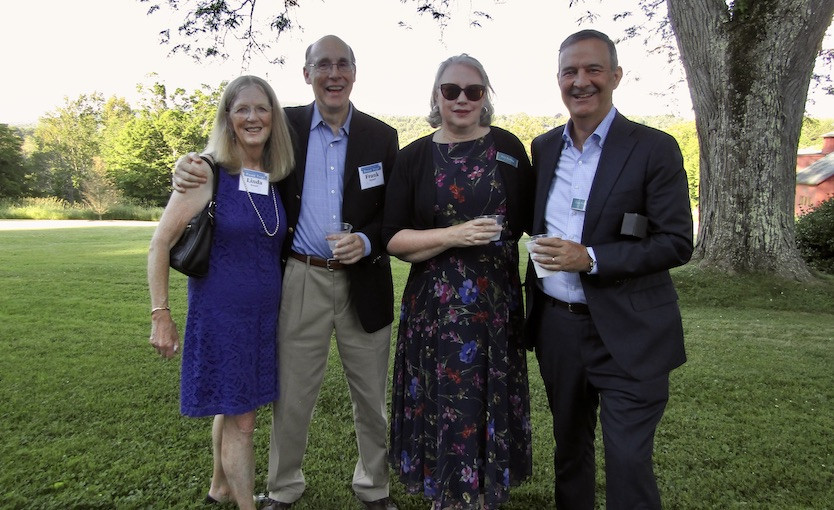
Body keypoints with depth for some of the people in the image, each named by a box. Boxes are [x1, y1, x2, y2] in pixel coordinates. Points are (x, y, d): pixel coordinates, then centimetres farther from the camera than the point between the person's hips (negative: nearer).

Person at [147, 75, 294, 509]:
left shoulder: (277, 177, 3)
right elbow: (160, 244, -11)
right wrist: (160, 316, -11)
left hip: (265, 313, 6)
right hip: (220, 313, -5)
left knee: (232, 409, 21)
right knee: (241, 421, 2)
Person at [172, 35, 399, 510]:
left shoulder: (381, 137, 2)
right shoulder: (285, 125, 2)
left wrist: (367, 241, -16)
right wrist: (194, 163, -7)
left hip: (364, 281, 1)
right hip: (301, 280, 0)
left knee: (372, 397, 13)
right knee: (292, 394, 10)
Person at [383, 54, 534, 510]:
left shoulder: (507, 147, 4)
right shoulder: (414, 157, 2)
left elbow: (529, 219, 12)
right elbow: (393, 238, -3)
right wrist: (455, 236, -14)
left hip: (497, 302, 1)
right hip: (435, 305, 0)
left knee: (490, 404, 8)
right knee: (444, 405, 6)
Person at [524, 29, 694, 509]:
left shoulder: (654, 148, -8)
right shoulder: (544, 147, 8)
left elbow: (677, 243, -11)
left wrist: (590, 258, -21)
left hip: (627, 334, -5)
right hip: (557, 325, 5)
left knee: (629, 462, 0)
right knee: (569, 447, 20)